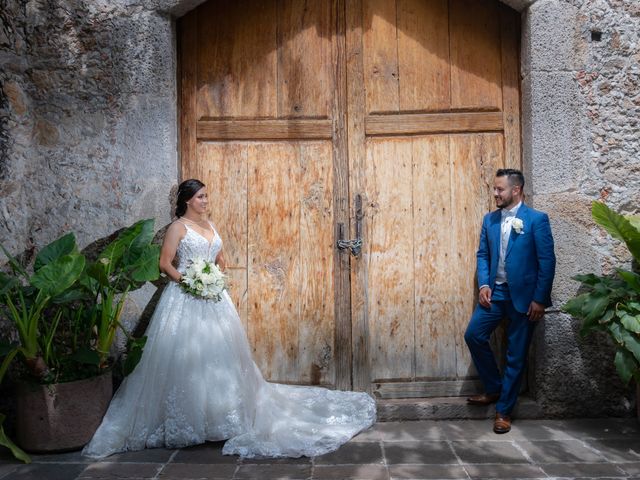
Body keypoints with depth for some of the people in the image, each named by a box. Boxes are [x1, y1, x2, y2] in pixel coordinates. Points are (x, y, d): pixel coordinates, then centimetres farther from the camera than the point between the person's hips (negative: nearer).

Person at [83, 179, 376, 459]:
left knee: (218, 352, 8)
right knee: (187, 355, -5)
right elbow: (165, 263, -9)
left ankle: (219, 412, 20)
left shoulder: (209, 226, 15)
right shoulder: (178, 227, -5)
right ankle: (185, 420, 6)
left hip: (213, 297, 7)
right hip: (186, 299, -6)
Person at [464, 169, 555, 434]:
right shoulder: (489, 219, 7)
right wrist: (483, 285, -4)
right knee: (474, 335, -2)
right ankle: (494, 388, 19)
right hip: (494, 292, 5)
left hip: (523, 296, -5)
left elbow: (547, 261, -10)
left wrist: (539, 299, -13)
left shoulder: (537, 219, -8)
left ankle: (504, 410, 16)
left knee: (516, 355, 3)